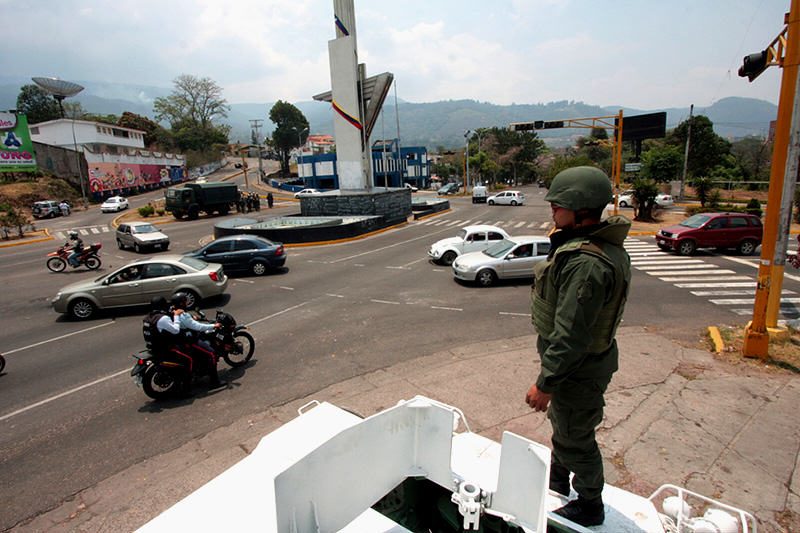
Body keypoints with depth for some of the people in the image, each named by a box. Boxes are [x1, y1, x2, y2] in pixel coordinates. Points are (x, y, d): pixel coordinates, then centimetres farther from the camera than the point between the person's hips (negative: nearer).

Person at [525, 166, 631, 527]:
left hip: (579, 369, -10)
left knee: (575, 439, 13)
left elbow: (570, 335, -31)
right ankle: (557, 482, 54)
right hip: (589, 356, 10)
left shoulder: (587, 264, -33)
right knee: (562, 425, 29)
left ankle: (589, 508, 40)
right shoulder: (606, 245, 1)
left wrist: (544, 383, -23)